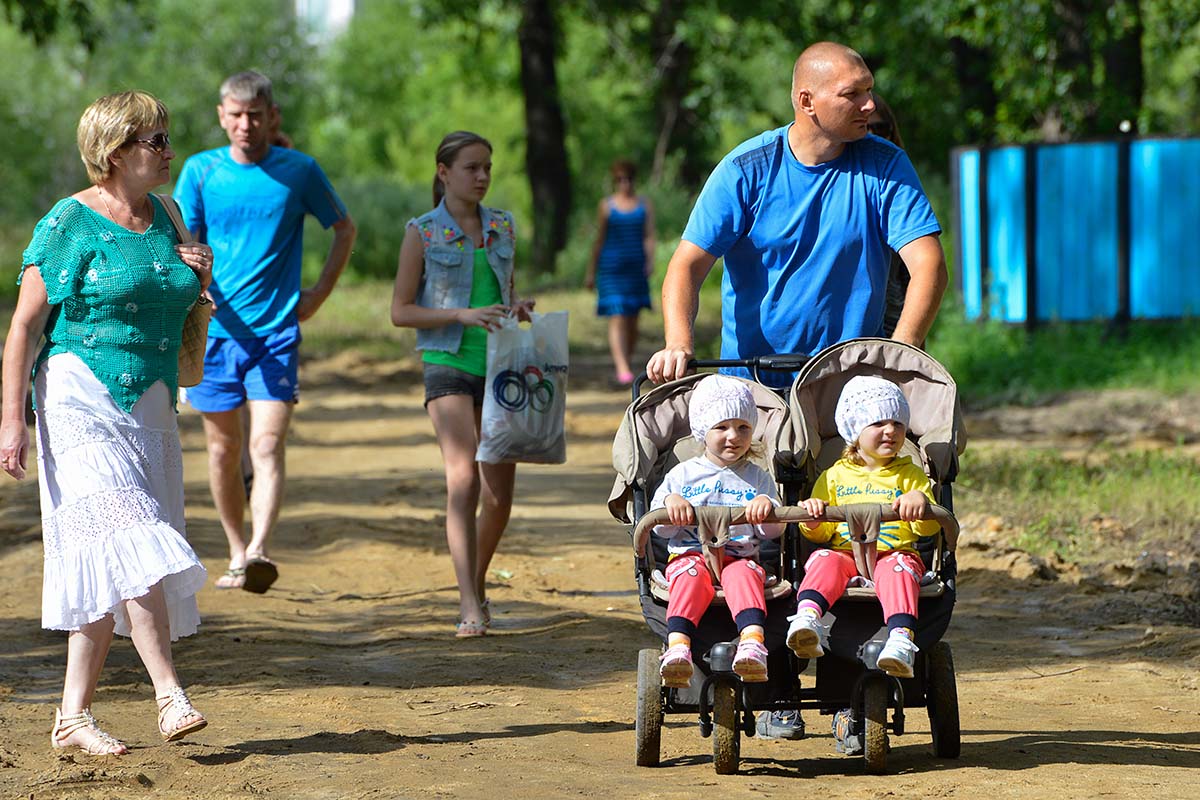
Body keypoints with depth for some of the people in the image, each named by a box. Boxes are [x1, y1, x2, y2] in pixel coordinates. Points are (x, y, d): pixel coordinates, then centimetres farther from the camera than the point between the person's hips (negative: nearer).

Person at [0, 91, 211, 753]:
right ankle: (170, 697, -22)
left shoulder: (159, 217, 13)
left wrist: (197, 277, 3)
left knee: (115, 565, 6)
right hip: (82, 401, -7)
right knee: (131, 546, -19)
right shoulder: (70, 222, -8)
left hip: (149, 408, 7)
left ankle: (74, 716, 11)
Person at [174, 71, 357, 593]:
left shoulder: (299, 171, 2)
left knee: (267, 445, -15)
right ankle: (237, 554, 24)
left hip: (276, 331, -2)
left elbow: (345, 230, 15)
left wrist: (318, 295, 5)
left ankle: (259, 551, -28)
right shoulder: (200, 171, 3)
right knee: (223, 447, 10)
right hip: (214, 331, 2)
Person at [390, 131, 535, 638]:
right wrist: (462, 315, -15)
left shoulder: (502, 228, 11)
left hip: (500, 368, 5)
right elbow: (400, 311, -2)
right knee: (464, 480, -19)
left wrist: (518, 309, 0)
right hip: (450, 367, -5)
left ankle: (477, 583, 31)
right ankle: (470, 609, -21)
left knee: (499, 495, 6)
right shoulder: (423, 233, -1)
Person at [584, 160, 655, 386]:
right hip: (611, 268, -2)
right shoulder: (607, 206, 5)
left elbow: (649, 236, 2)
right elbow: (599, 240, 9)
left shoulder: (644, 205, 9)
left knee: (632, 320, 7)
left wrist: (650, 261, -14)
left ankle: (625, 359, 25)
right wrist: (591, 272, 10)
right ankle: (622, 368, -20)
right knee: (617, 318, -13)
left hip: (636, 267, 2)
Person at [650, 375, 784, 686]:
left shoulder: (757, 477, 18)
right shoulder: (682, 474, 17)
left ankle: (752, 641, -58)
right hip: (690, 554, 0)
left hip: (740, 557, 0)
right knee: (692, 575, -35)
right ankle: (678, 645, -55)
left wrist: (767, 507, -11)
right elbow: (661, 528, 12)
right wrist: (670, 502, -9)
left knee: (744, 574, -35)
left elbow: (774, 531, 10)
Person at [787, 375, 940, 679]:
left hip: (895, 552, -1)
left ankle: (901, 637, -56)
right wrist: (814, 520, -10)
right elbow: (819, 534, 15)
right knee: (825, 560, -31)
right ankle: (807, 619, -55)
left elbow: (928, 527, 5)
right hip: (845, 552, 1)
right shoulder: (835, 477, 19)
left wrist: (921, 501, -17)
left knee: (898, 568, -35)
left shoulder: (910, 475, 17)